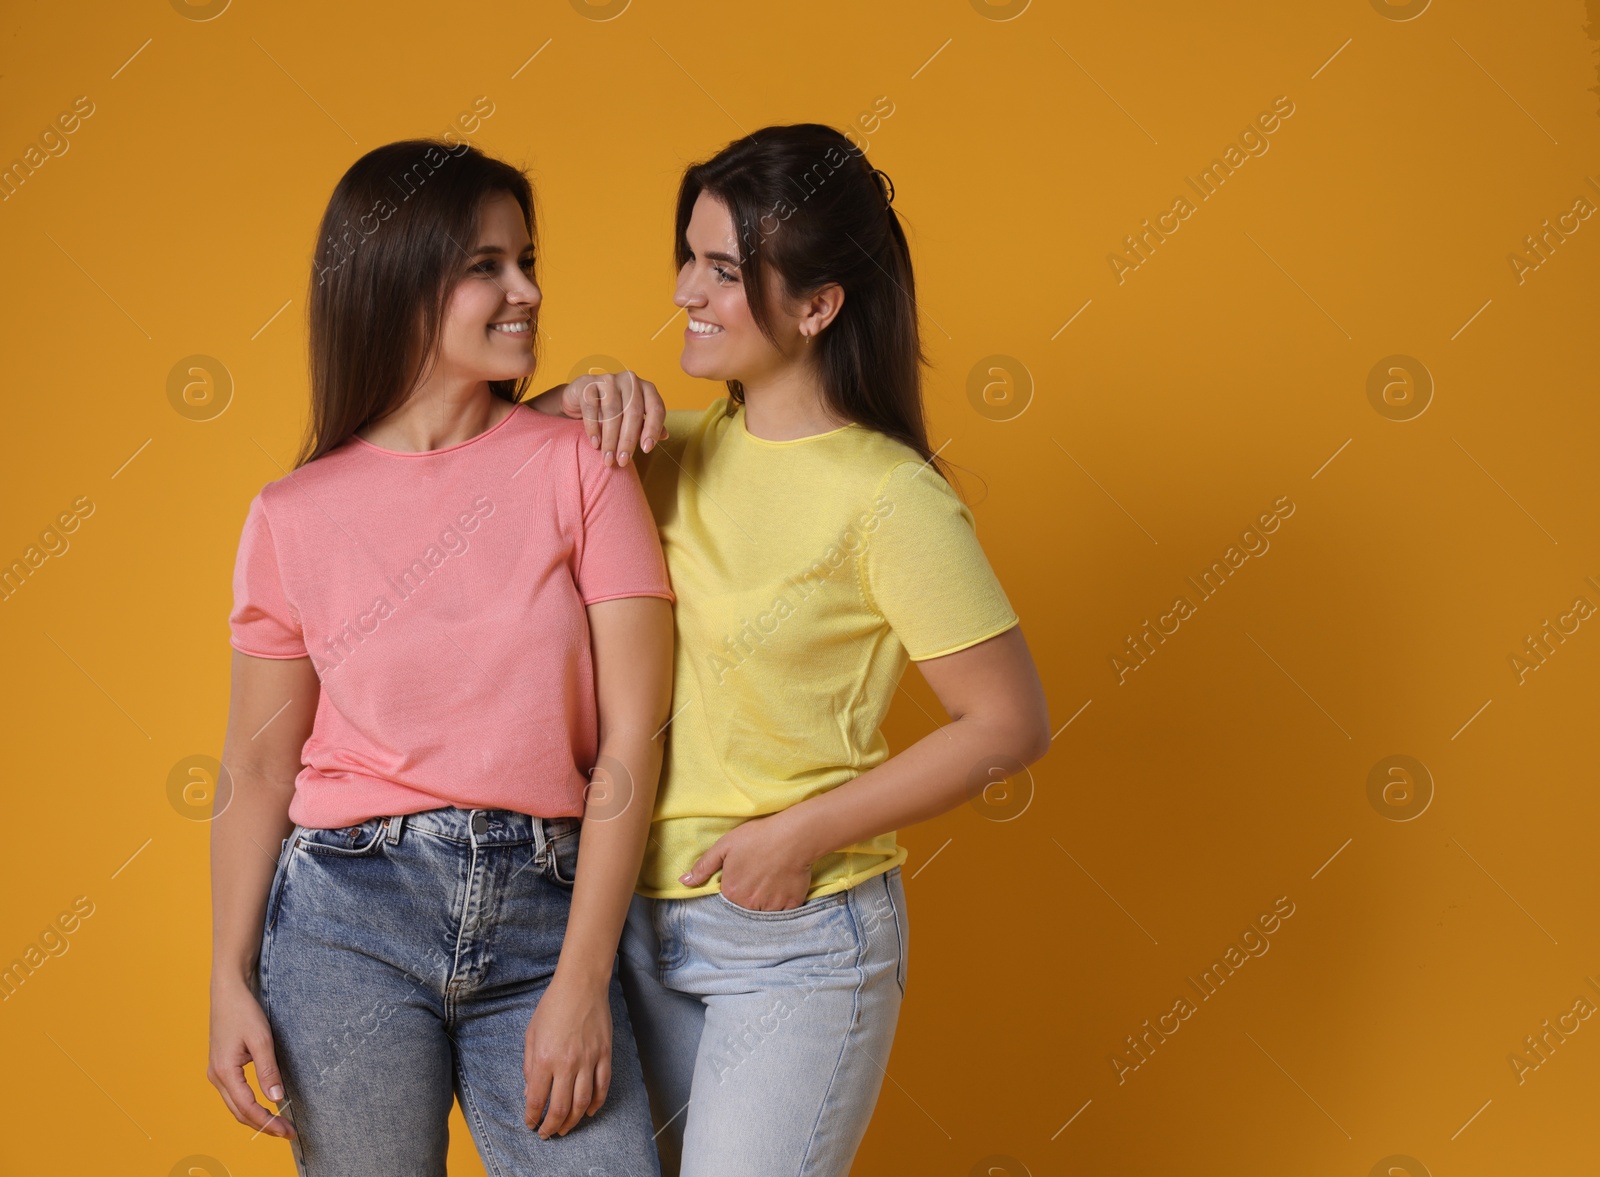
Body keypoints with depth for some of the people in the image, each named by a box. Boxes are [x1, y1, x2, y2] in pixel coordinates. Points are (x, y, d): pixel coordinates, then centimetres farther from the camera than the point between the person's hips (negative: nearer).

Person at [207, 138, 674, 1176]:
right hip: (349, 917, 0)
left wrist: (581, 982, -9)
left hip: (543, 920, 0)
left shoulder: (582, 465, 1)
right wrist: (231, 979, 1)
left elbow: (632, 738, -4)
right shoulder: (295, 517, 4)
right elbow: (259, 766, 9)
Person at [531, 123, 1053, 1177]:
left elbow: (1011, 724, -14)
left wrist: (800, 833, -15)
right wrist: (578, 402, -7)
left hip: (798, 941, -6)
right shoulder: (679, 452, 3)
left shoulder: (889, 499, -15)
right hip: (641, 918, 6)